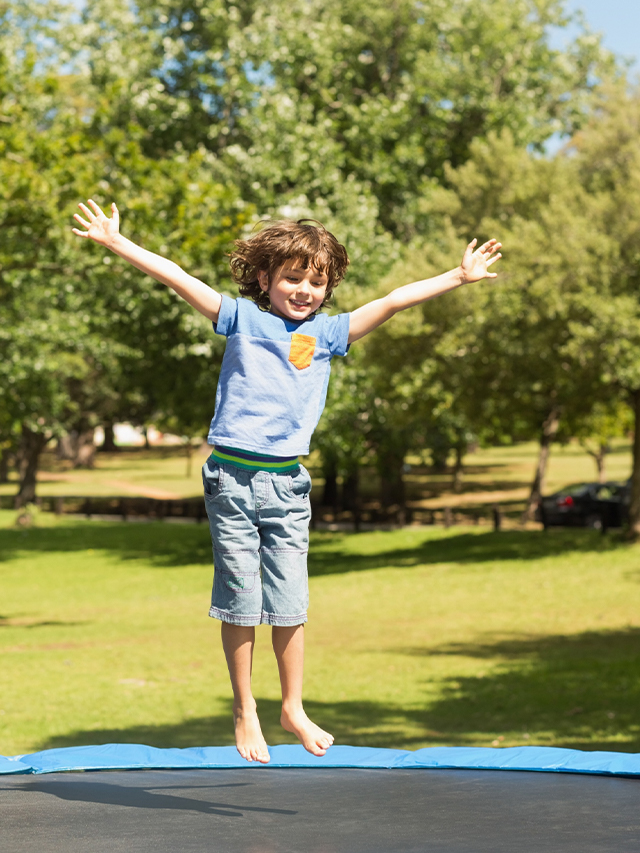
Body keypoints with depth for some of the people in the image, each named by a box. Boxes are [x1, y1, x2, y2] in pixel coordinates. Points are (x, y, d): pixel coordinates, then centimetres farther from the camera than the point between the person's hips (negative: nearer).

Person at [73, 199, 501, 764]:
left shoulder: (327, 332, 9)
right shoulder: (241, 319, 3)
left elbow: (391, 303, 9)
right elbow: (178, 278, -1)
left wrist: (459, 276, 9)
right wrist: (116, 242, -6)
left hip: (288, 484, 2)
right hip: (232, 478, -2)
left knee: (290, 604, 4)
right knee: (240, 602, 3)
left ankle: (293, 707, 19)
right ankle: (244, 712, 14)